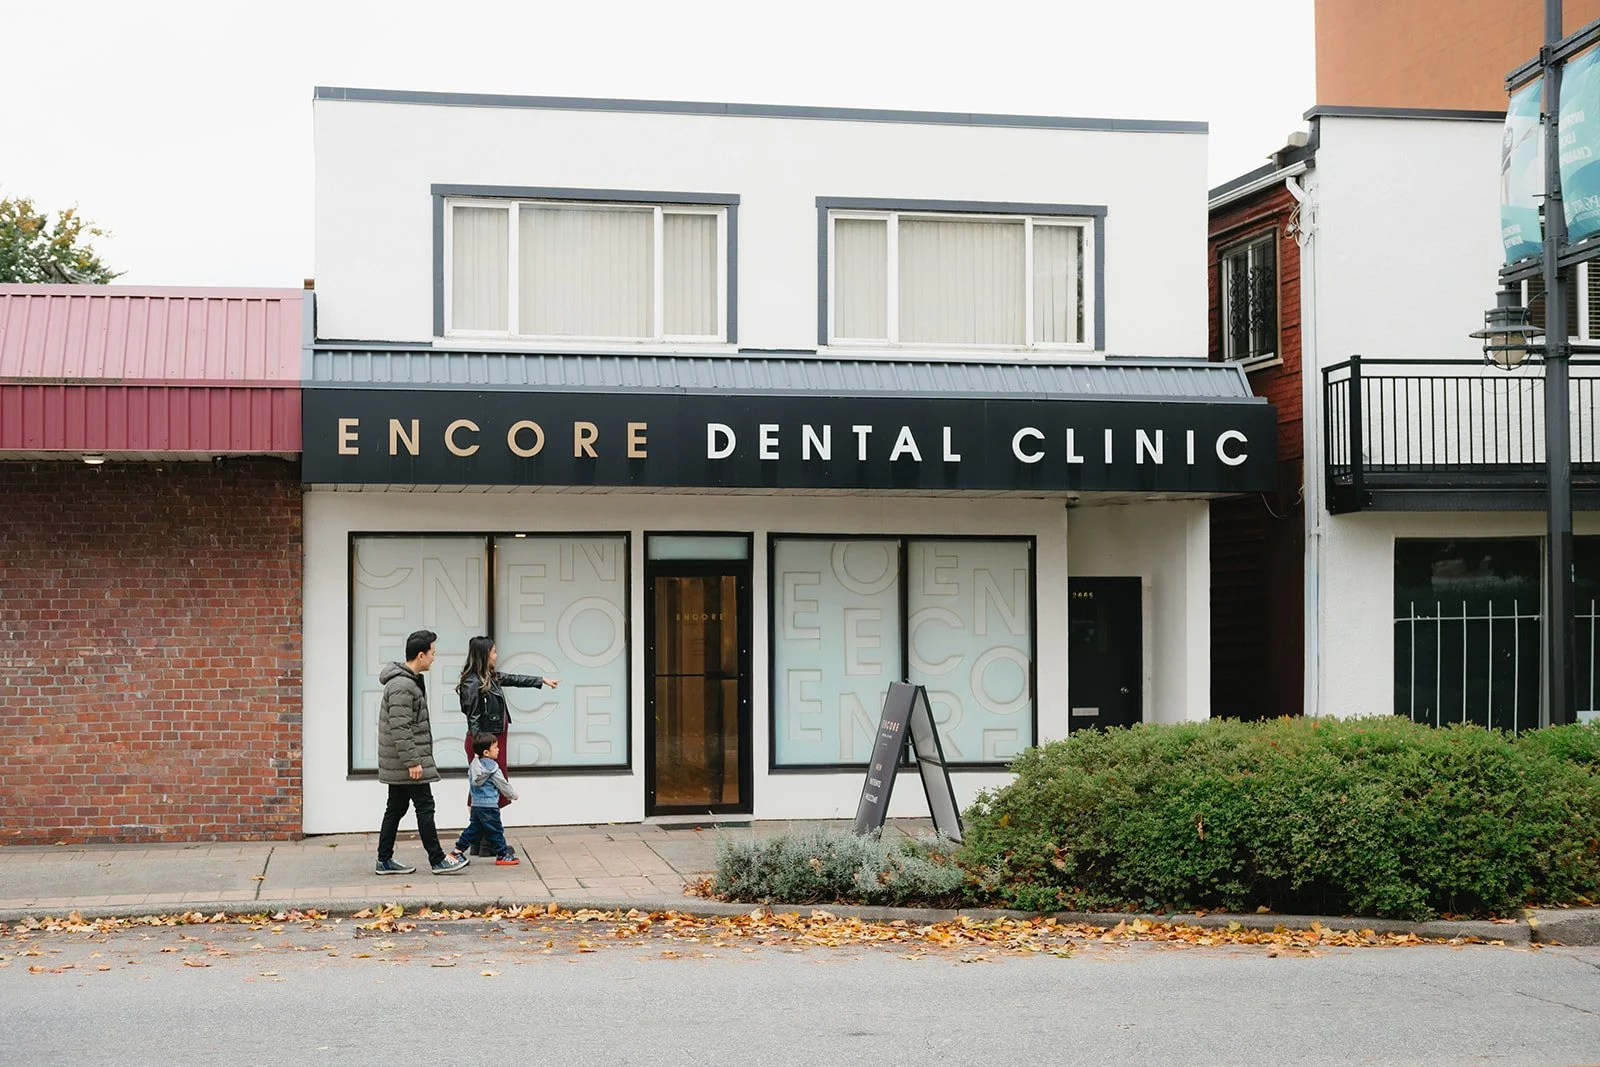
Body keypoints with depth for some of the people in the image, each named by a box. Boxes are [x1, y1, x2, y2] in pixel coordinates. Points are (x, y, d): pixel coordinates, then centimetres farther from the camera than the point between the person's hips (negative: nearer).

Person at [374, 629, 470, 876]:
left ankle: (384, 861, 16)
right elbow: (400, 728, -24)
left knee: (396, 808, 12)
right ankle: (437, 861, 1)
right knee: (425, 807, -4)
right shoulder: (402, 686, -19)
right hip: (406, 762, -10)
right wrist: (412, 762, -23)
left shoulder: (409, 680, 15)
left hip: (397, 763, 10)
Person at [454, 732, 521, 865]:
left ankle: (458, 850, 15)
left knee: (474, 828, 15)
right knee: (495, 830, 0)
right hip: (489, 806, -8)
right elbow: (502, 784, -7)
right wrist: (513, 795, 12)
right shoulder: (491, 767, -15)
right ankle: (502, 855, 7)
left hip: (476, 804, 8)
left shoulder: (474, 765, 9)